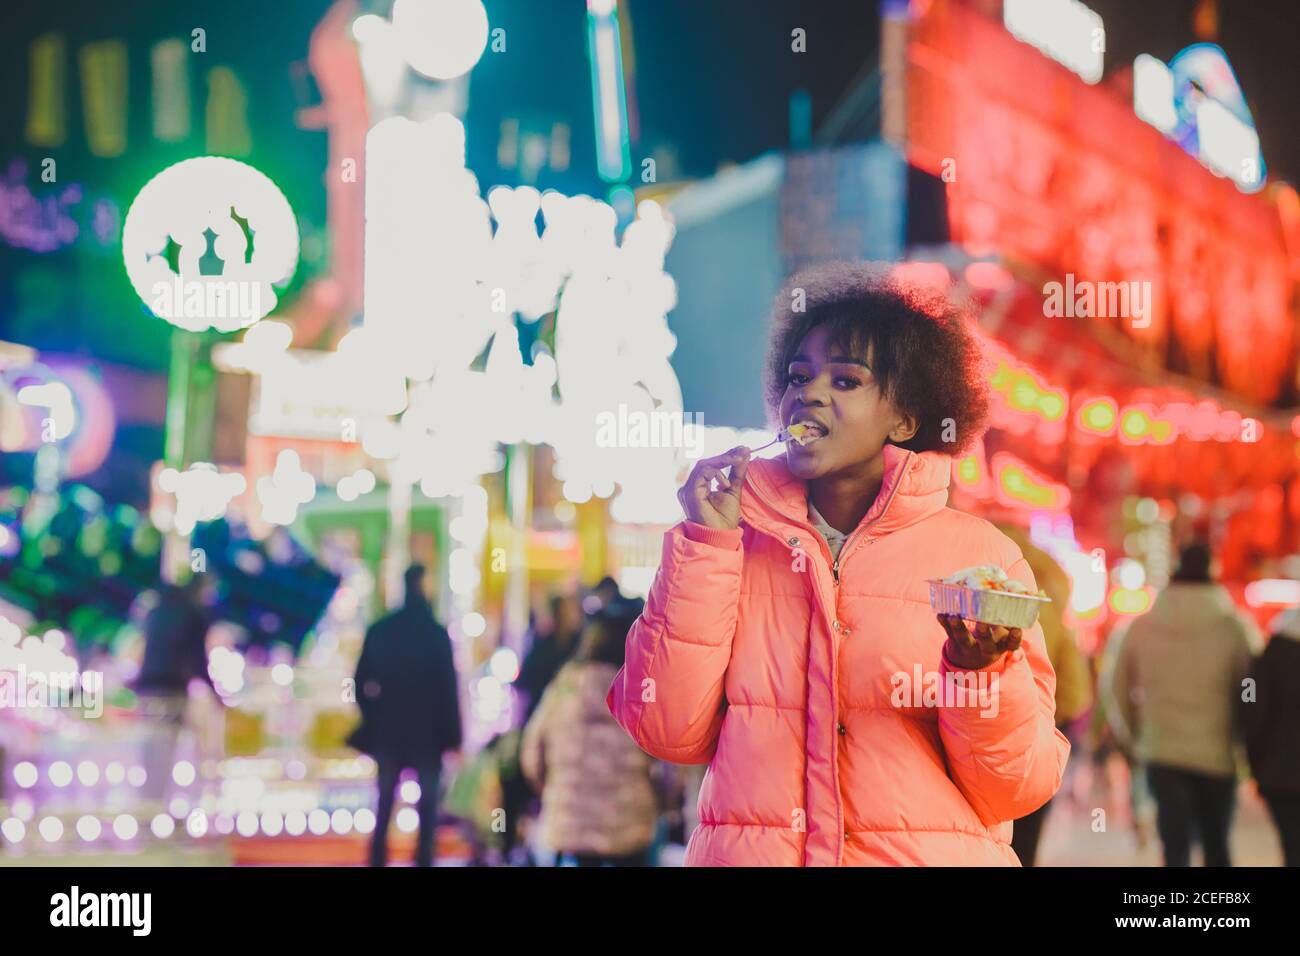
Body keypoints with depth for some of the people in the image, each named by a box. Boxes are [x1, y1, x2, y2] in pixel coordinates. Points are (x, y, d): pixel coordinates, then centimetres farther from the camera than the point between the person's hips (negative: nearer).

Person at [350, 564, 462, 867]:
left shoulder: (378, 631, 2)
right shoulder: (437, 634, -9)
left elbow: (362, 680, 2)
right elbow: (448, 687, -9)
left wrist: (373, 717, 15)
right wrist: (453, 735, -5)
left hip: (387, 730, 3)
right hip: (428, 733, -3)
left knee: (385, 802, 12)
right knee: (427, 804, 6)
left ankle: (378, 858, 7)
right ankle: (424, 857, 0)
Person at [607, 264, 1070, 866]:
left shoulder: (979, 555, 2)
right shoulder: (735, 539, 8)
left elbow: (1015, 790, 0)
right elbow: (668, 734, -2)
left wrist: (983, 672, -17)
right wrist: (706, 545, -4)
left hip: (929, 851, 0)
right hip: (748, 853, 0)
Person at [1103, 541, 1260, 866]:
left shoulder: (1141, 628, 1)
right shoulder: (1236, 628, -7)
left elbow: (1117, 687, 9)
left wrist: (1133, 734, 24)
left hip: (1163, 756, 1)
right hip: (1219, 756, 0)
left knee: (1176, 848, 1)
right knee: (1216, 846, 17)